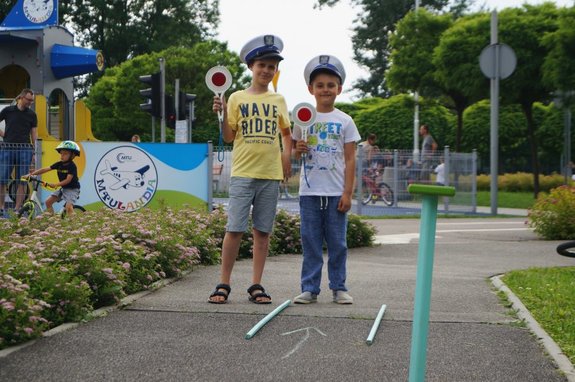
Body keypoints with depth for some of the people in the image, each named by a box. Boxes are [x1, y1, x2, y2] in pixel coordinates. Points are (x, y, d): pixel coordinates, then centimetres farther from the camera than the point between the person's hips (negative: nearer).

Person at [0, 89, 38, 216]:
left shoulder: (32, 115, 9)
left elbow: (34, 134, 10)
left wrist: (33, 151, 5)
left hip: (25, 149, 1)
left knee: (22, 181, -1)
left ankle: (17, 209, 4)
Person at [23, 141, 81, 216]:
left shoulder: (72, 166, -17)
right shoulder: (59, 164, 1)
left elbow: (68, 180, -26)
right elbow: (45, 169, -2)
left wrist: (56, 184, -38)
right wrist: (31, 174, -7)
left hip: (72, 189, -8)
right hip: (63, 188, 8)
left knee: (69, 207, -27)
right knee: (48, 201, 1)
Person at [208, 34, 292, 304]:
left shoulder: (278, 100, 11)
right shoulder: (237, 98, 4)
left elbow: (286, 132, 22)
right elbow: (229, 137, 3)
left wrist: (287, 155, 5)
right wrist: (223, 114, -11)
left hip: (271, 175, 2)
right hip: (243, 173, -2)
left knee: (262, 230, 5)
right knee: (235, 228, -6)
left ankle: (256, 285, 11)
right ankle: (223, 285, 2)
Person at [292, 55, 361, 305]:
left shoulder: (344, 121, 3)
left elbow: (350, 159, 1)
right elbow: (295, 151, 14)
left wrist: (347, 193, -6)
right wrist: (298, 150, -11)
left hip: (336, 192, -1)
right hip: (310, 190, 1)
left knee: (337, 242, 4)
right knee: (310, 242, 3)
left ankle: (339, 288, 12)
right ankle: (309, 288, 8)